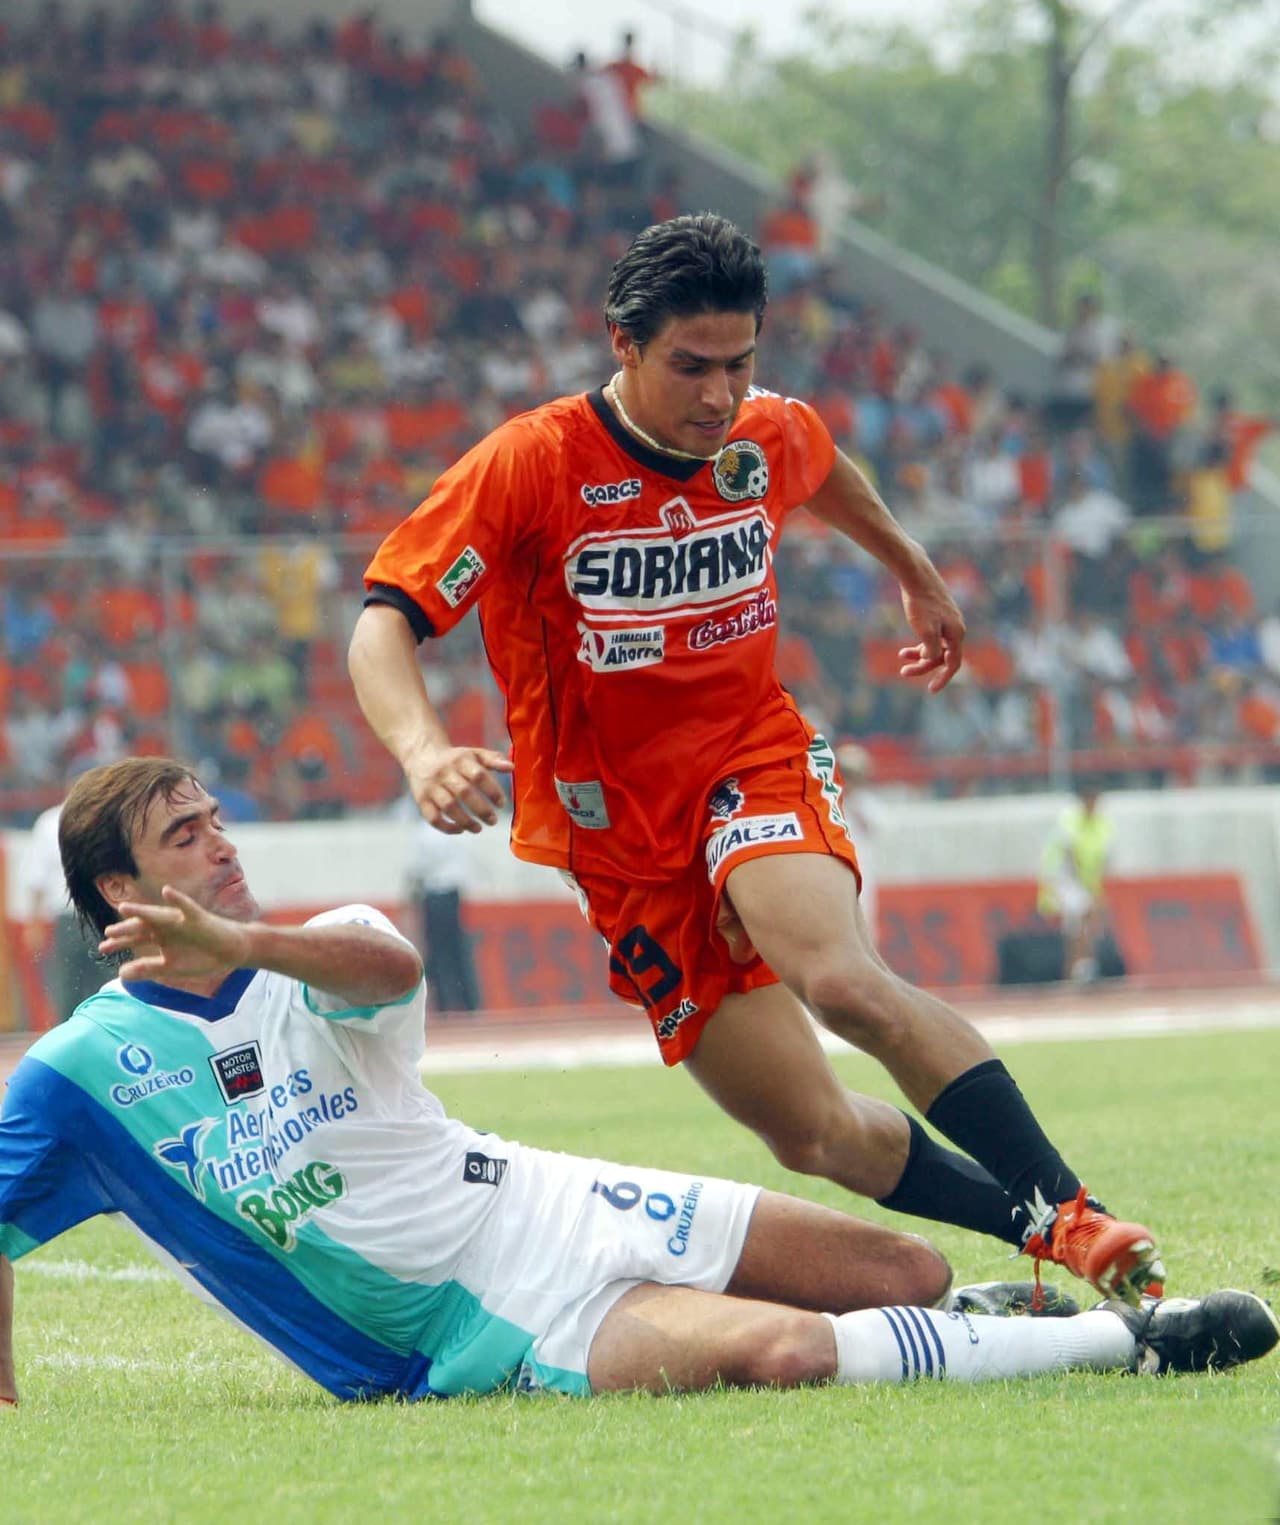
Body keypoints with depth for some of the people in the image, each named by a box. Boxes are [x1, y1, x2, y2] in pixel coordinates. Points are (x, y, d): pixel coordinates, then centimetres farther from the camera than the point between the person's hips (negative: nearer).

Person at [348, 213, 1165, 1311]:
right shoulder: (532, 463, -14)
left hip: (755, 763, 0)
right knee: (818, 1136, -6)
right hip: (620, 835, 0)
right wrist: (425, 751, -38)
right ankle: (1033, 1228, 12)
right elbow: (383, 622, -19)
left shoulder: (772, 437, -2)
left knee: (844, 981, -33)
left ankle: (1073, 1214, -32)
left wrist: (917, 576, 40)